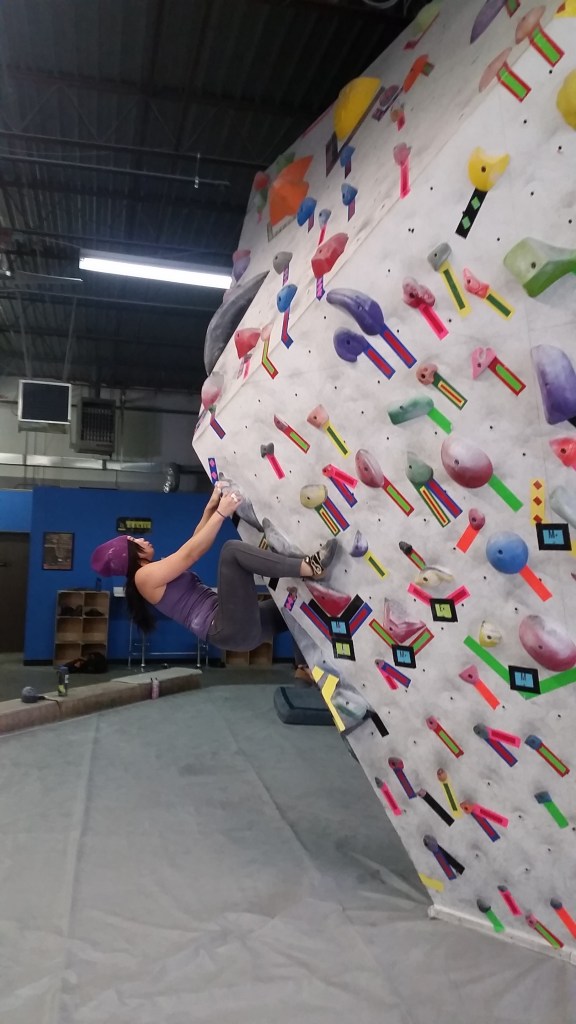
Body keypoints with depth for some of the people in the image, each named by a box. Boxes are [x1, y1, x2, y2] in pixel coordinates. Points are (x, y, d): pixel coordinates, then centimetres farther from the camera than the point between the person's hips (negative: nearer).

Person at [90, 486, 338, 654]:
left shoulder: (158, 573, 26)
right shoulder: (145, 575, -2)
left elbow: (194, 545, 28)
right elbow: (192, 552, -8)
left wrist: (211, 508, 20)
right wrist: (221, 513, -5)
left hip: (238, 625, 10)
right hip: (229, 628, -10)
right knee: (232, 549, -24)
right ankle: (309, 567, -26)